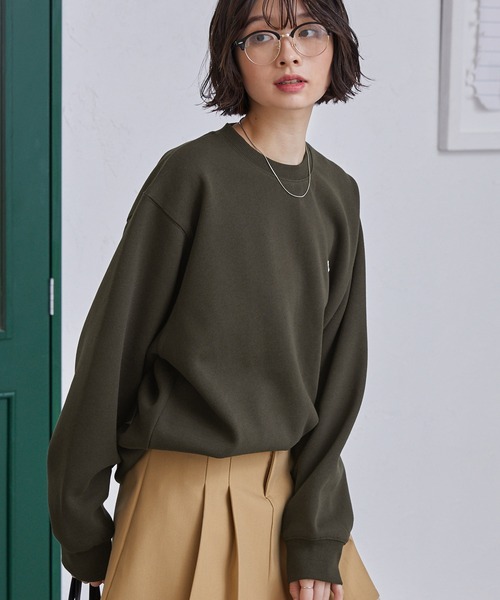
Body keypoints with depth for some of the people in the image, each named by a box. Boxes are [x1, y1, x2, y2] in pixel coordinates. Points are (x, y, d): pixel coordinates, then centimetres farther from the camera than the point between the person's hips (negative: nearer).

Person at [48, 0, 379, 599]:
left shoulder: (338, 193, 4)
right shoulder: (191, 175, -12)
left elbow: (339, 365, 2)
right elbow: (112, 347, -10)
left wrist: (319, 535, -7)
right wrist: (82, 530, -7)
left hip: (295, 486, 5)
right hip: (188, 490, -5)